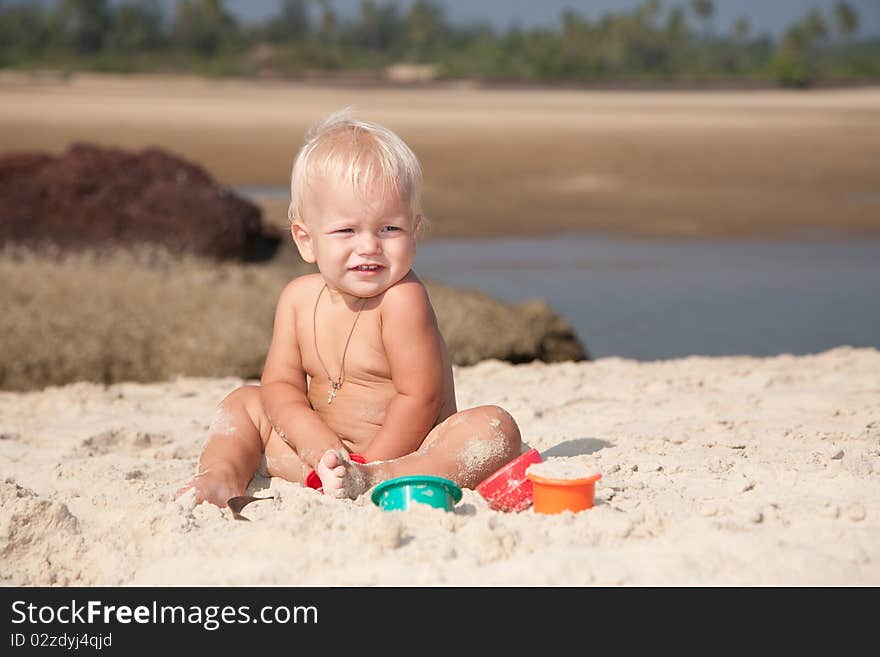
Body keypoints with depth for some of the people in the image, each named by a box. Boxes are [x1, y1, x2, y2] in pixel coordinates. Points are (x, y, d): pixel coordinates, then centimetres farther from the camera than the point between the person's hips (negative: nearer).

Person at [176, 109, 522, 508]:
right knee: (243, 402, 10)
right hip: (324, 443, 6)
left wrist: (366, 471, -23)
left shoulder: (402, 299, -19)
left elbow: (419, 398, -20)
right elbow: (280, 385, -2)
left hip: (404, 448, -6)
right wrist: (322, 448, -19)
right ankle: (224, 472, -19)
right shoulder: (299, 298, 0)